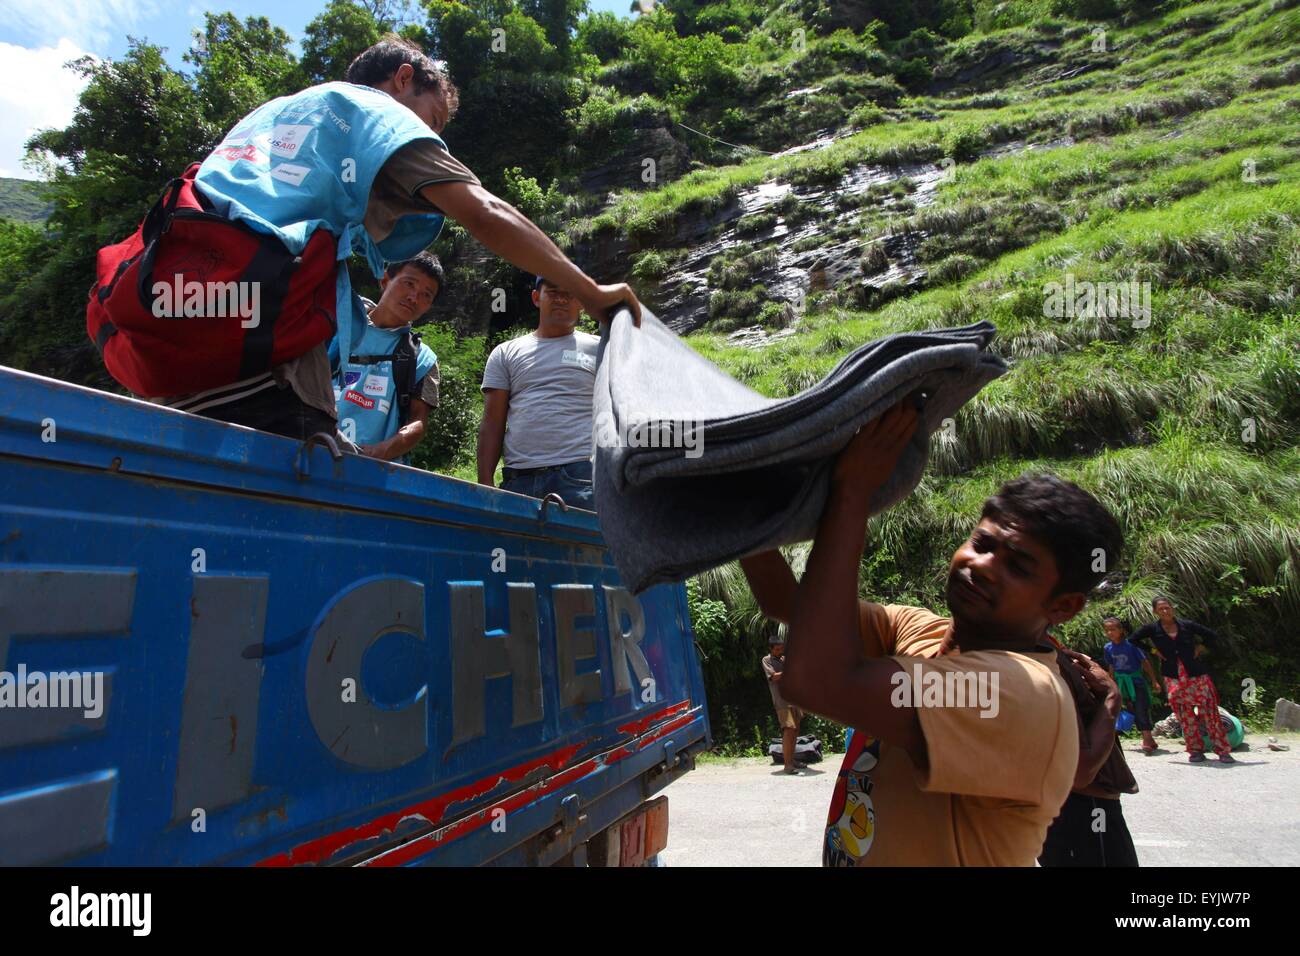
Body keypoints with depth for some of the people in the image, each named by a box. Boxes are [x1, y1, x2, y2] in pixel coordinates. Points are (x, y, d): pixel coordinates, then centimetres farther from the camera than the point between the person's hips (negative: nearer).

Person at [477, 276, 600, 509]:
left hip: (581, 480, -2)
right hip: (518, 480, 2)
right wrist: (484, 485, 3)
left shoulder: (599, 349, 13)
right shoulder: (505, 354, 18)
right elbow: (491, 425, 13)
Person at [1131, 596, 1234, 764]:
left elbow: (1212, 636, 12)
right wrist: (1153, 650, 2)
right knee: (1185, 715, 3)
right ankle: (1195, 750, 13)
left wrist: (1199, 648, 0)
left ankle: (1223, 750, 4)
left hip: (1197, 674, 0)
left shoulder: (1187, 625, 1)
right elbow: (1133, 640, 9)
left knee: (1209, 711, -2)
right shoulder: (1152, 629, -1)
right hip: (1173, 678, 0)